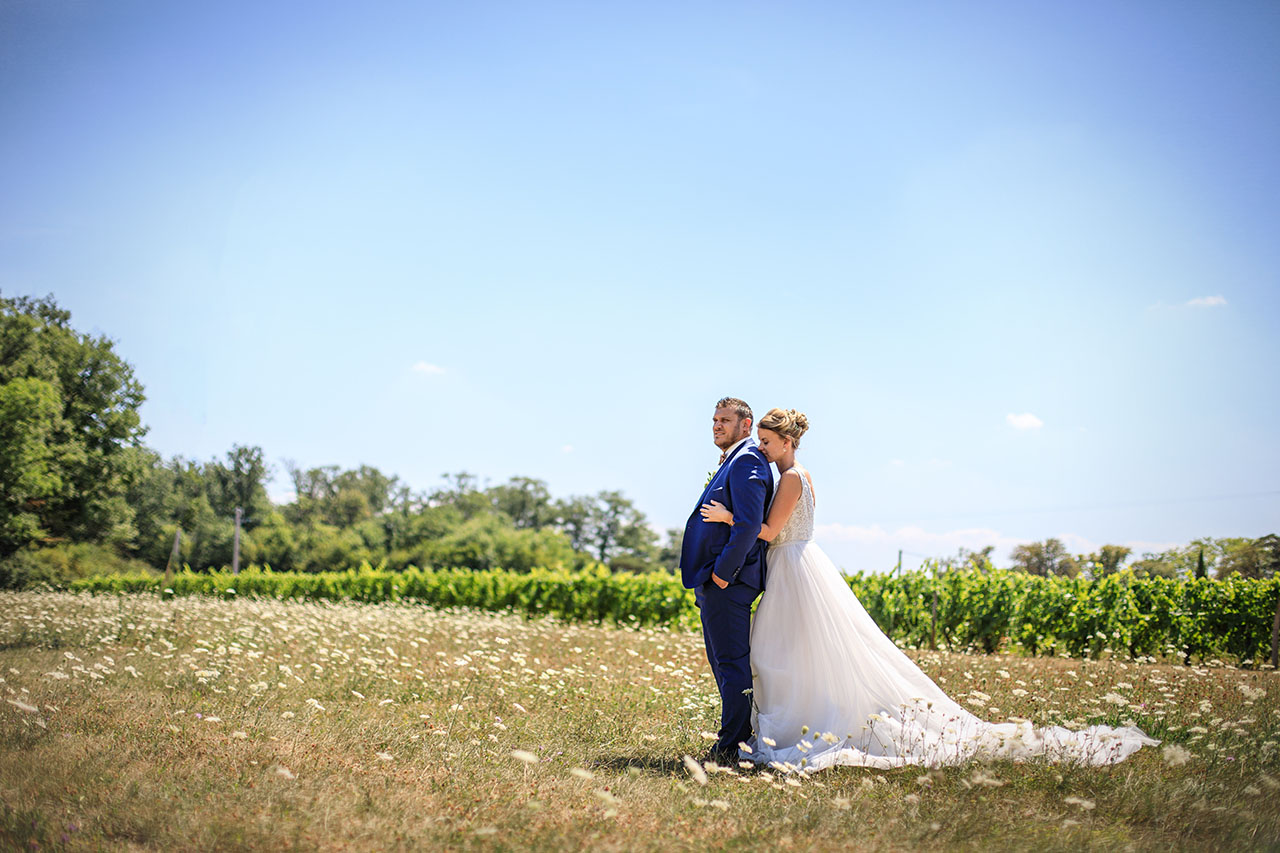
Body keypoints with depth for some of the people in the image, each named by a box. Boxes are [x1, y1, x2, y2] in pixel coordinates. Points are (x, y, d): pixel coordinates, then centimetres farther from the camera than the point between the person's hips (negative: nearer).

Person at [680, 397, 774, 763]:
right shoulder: (730, 463, 21)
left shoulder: (746, 461, -12)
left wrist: (724, 570, -20)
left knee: (732, 663, -7)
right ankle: (741, 736, 22)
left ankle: (732, 746, -3)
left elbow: (749, 524, -23)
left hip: (728, 581, -11)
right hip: (716, 581, 11)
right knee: (723, 662, 15)